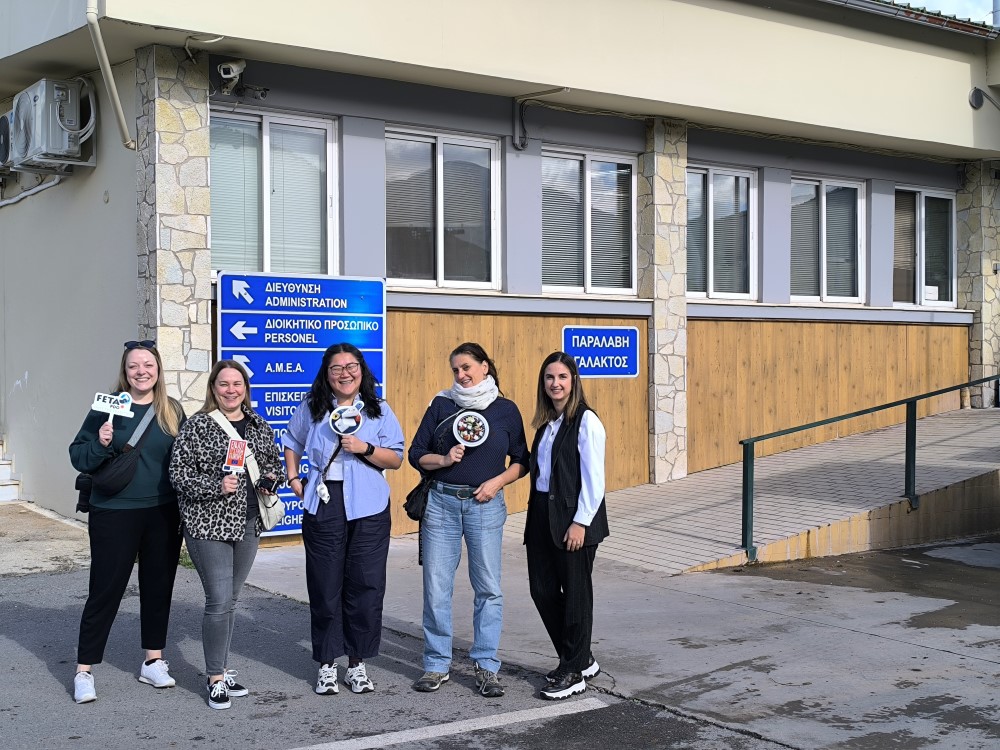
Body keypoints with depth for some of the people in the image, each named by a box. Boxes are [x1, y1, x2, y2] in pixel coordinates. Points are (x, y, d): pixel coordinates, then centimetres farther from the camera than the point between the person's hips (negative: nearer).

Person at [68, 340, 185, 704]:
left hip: (163, 514, 4)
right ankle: (84, 671, 11)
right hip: (114, 514, -3)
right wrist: (101, 445, -24)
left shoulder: (172, 410, 4)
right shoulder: (107, 407, -6)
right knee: (105, 590, 1)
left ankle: (153, 661, 27)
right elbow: (78, 457, -4)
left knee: (159, 587, 12)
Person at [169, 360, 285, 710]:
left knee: (231, 599, 15)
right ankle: (216, 680, 4)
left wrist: (273, 479, 0)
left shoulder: (260, 426, 10)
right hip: (208, 524, -5)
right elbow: (179, 473, -9)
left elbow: (275, 464, 21)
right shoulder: (197, 426, -6)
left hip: (248, 524, 6)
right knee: (219, 601, -8)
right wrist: (216, 486, -21)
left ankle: (223, 668, 27)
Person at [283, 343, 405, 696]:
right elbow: (292, 443, 23)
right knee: (325, 587, 3)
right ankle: (326, 664, 15)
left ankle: (358, 663, 14)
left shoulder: (379, 411, 5)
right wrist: (293, 478, 11)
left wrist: (365, 449, -14)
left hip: (369, 510, 0)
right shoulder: (311, 408, 7)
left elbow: (396, 459, 2)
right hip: (322, 508, 0)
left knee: (366, 586, 0)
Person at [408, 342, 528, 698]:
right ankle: (437, 664, 14)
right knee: (436, 586, 2)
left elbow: (521, 461, 9)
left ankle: (486, 665, 11)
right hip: (441, 502, 1)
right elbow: (416, 454, 7)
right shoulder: (441, 405, 6)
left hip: (485, 505, 0)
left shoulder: (506, 410, 5)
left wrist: (498, 481, -8)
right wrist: (444, 460, -11)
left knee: (489, 588, 0)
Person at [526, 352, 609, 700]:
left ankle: (574, 672, 15)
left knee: (575, 593, 3)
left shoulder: (586, 422, -10)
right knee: (542, 590, 8)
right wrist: (536, 515, 8)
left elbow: (593, 478, -14)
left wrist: (580, 522, -17)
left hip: (573, 518, -8)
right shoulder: (545, 423, 13)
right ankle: (581, 659, 24)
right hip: (542, 514, 8)